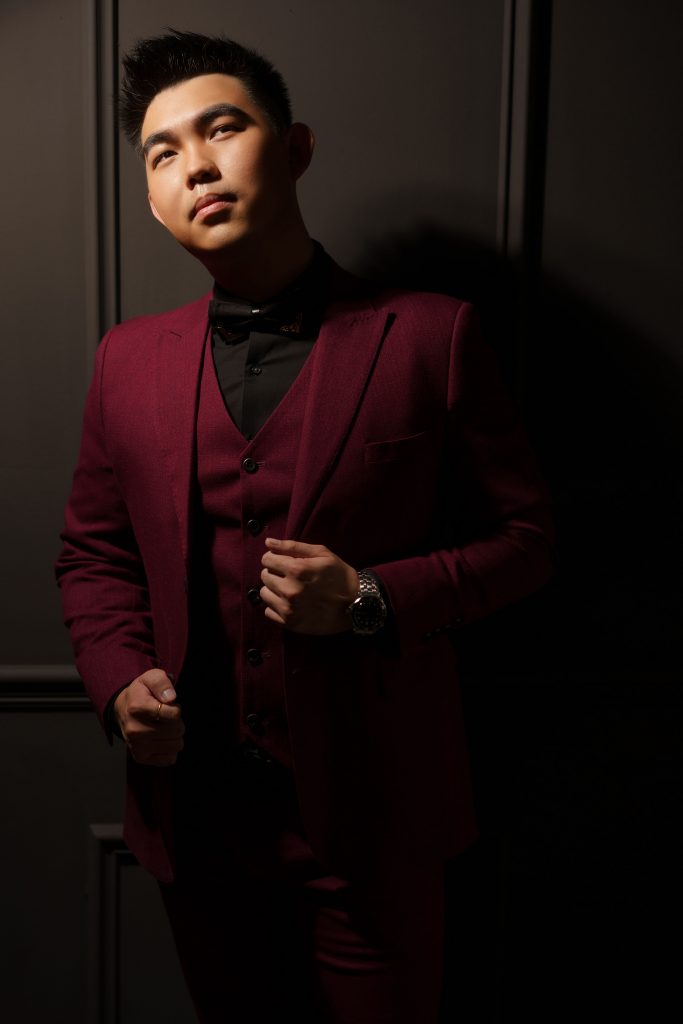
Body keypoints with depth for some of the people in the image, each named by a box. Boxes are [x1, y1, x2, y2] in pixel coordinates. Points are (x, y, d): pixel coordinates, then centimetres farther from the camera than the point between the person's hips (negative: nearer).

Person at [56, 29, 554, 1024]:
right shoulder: (129, 359, 3)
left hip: (373, 815, -3)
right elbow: (93, 554, 10)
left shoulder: (430, 337, -8)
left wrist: (373, 601, -19)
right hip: (194, 810, 4)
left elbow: (521, 536, -4)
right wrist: (119, 680, -8)